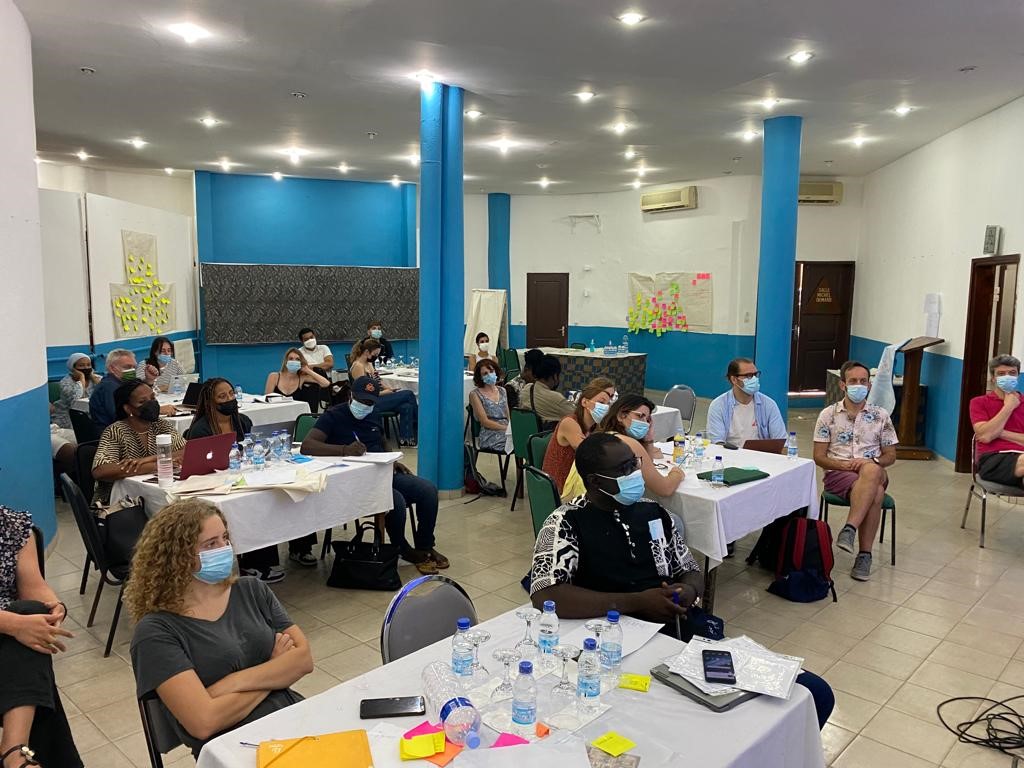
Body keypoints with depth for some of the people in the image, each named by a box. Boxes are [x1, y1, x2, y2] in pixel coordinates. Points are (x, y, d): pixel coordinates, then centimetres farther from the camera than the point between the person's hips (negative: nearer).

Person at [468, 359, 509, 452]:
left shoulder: (502, 391, 20)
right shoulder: (475, 394, 2)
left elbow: (508, 417, 16)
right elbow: (485, 422, -6)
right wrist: (506, 427, -15)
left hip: (507, 432, 6)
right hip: (490, 437, -6)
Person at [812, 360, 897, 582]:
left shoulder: (881, 416, 11)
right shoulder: (828, 414, 6)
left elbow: (890, 456, 12)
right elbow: (819, 457, 4)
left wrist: (872, 462, -10)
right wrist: (844, 465, -14)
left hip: (875, 472, 2)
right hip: (837, 473, -2)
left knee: (871, 471, -38)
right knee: (874, 493, -35)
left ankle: (850, 529, -37)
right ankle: (865, 553, -31)